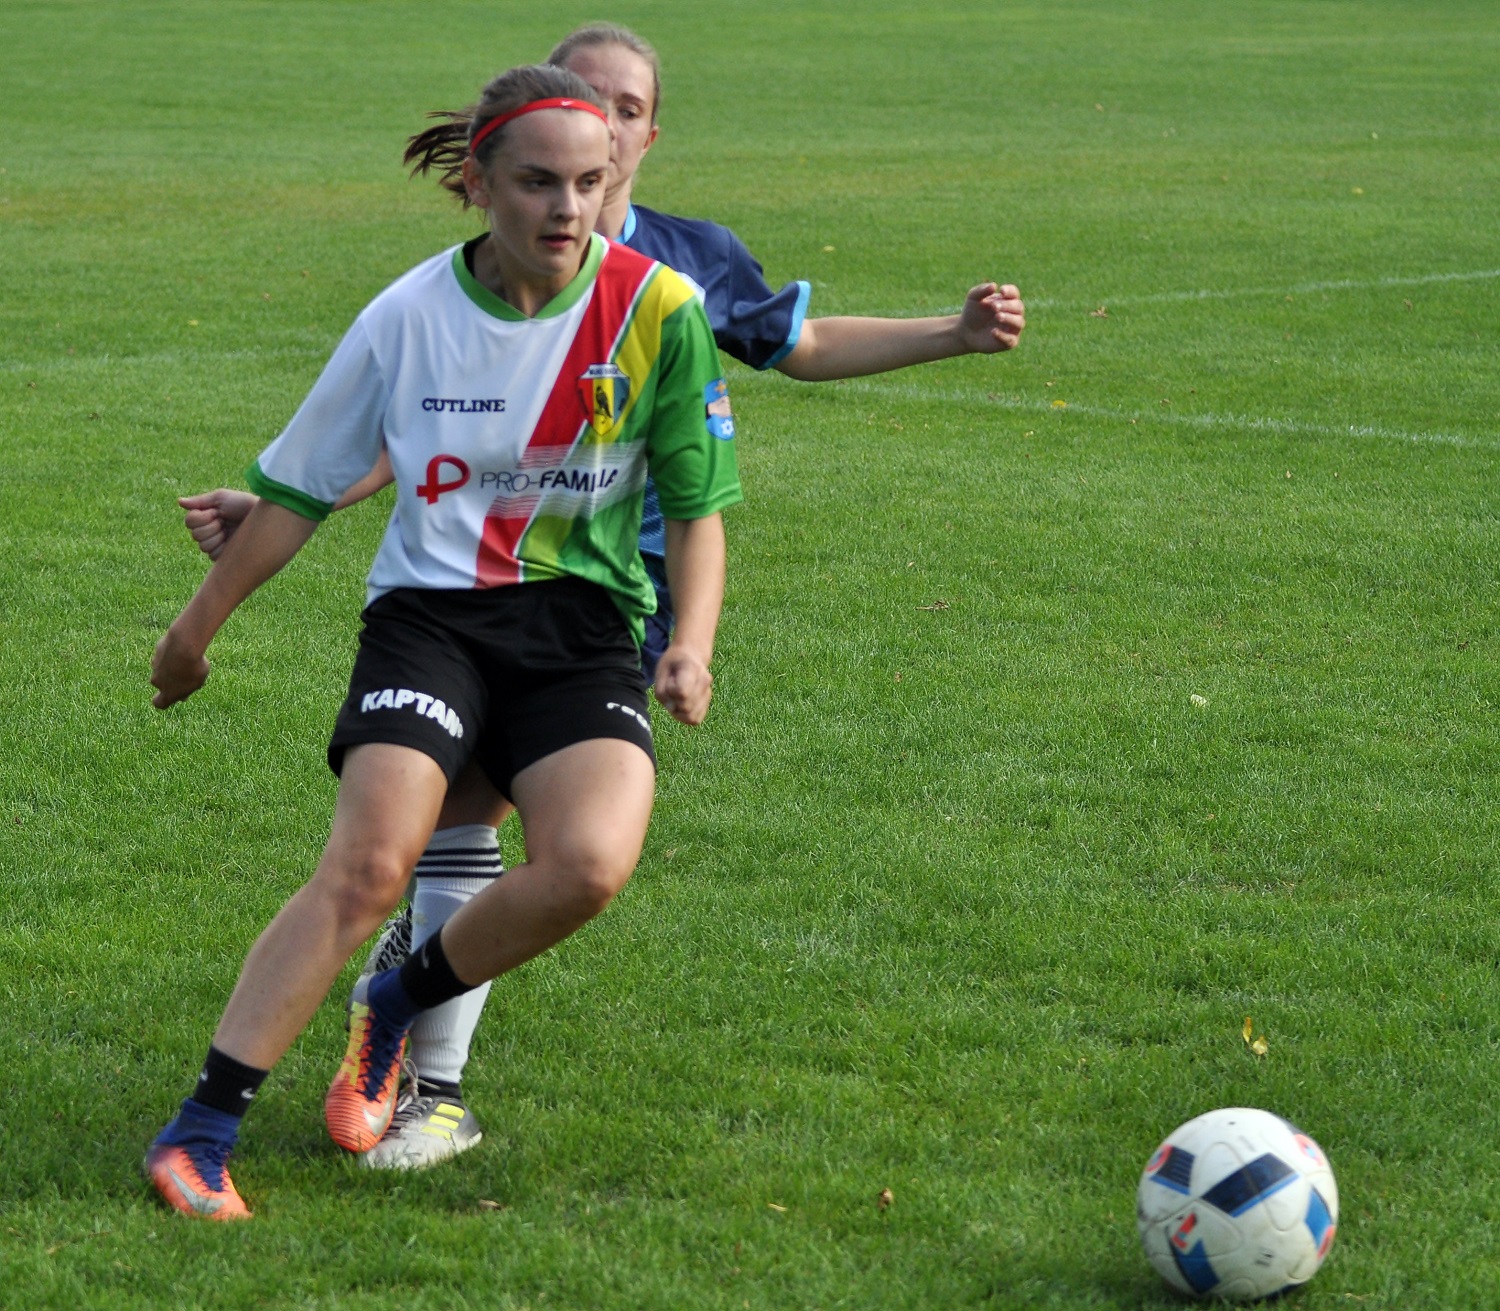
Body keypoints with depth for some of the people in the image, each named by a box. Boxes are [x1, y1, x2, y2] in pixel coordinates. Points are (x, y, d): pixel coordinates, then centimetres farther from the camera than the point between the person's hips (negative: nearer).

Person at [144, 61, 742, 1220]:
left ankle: (399, 1006, 5)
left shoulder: (658, 310, -6)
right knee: (370, 865, -22)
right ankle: (199, 1134, -15)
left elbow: (697, 506, 2)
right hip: (429, 607, -1)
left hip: (582, 622, 1)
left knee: (589, 864, -25)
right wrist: (198, 626, 16)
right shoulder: (410, 316, -5)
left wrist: (693, 647, -15)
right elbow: (299, 489, 9)